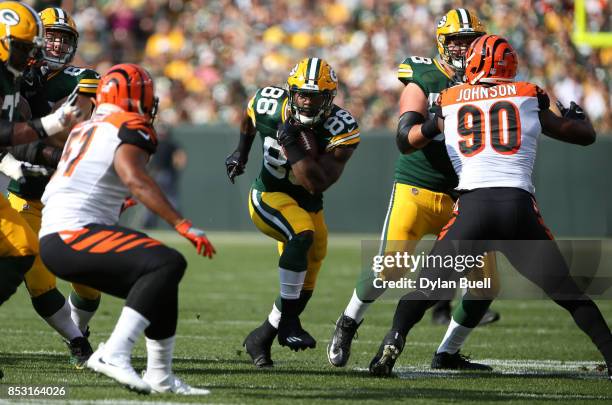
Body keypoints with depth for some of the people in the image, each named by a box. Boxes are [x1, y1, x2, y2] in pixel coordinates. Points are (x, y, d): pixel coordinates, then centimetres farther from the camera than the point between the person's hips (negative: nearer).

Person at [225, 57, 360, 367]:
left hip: (307, 204, 3)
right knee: (303, 236, -34)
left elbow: (318, 184, -31)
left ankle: (261, 338, 29)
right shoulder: (269, 105, -18)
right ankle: (288, 321, -29)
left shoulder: (340, 129, -22)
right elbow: (249, 118, 10)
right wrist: (241, 152, 11)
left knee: (303, 288, 8)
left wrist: (292, 145, -35)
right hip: (270, 195, -3)